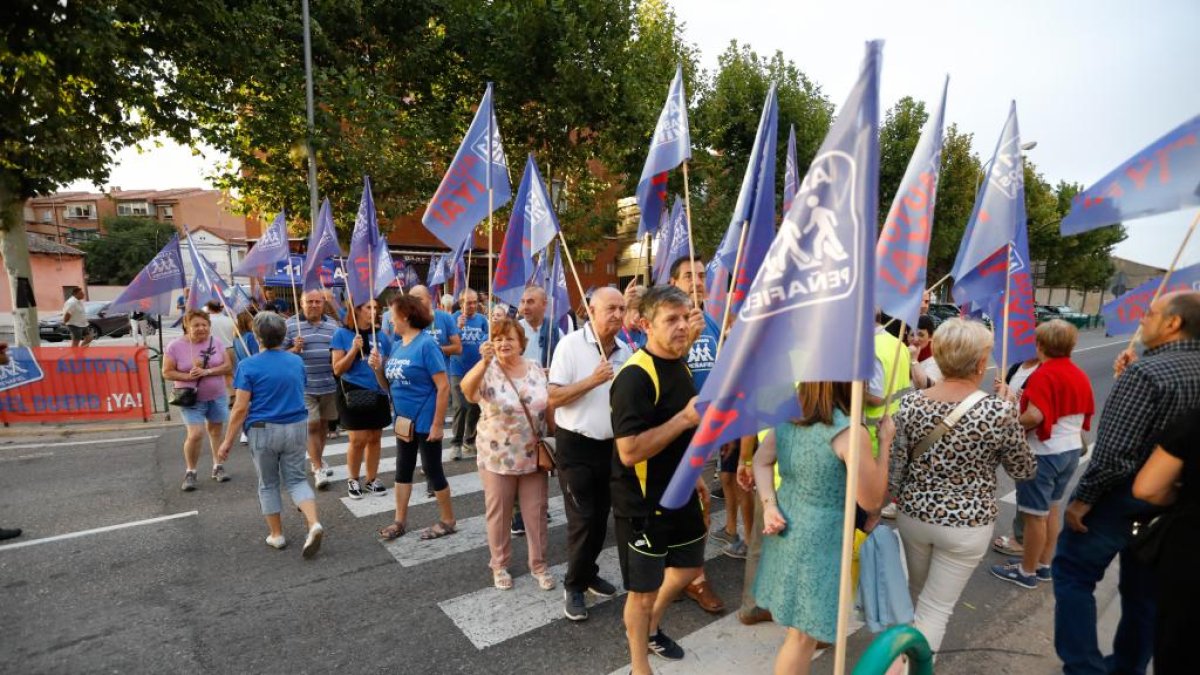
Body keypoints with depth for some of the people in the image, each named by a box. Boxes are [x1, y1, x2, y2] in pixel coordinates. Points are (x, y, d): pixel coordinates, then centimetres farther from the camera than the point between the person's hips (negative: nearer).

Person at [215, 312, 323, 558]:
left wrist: (228, 441, -5)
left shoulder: (249, 365, -10)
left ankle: (277, 535, 24)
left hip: (264, 431, -3)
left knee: (268, 484, 15)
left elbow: (241, 408, -13)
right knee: (296, 479, 11)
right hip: (296, 427, 3)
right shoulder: (297, 362, 4)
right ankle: (314, 524, -9)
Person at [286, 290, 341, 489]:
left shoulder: (333, 326, 8)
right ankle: (318, 468, 5)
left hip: (329, 385, 4)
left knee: (323, 424, 14)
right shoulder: (291, 325, -2)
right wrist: (295, 349, -18)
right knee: (312, 425, -5)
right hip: (305, 386, -3)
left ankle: (318, 460, 32)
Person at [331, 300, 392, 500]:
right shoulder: (342, 334, -4)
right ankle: (353, 479, 19)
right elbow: (337, 370, -8)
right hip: (353, 393, -3)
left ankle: (372, 479, 25)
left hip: (377, 393, 3)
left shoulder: (381, 335, 4)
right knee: (359, 439, -4)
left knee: (374, 438, 9)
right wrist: (354, 349, -18)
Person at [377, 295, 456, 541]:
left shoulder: (426, 344, -18)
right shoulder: (396, 345, 6)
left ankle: (448, 521, 21)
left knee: (432, 469, 4)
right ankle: (400, 521, 31)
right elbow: (389, 383, 13)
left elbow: (444, 386, -21)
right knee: (403, 469, 16)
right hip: (404, 420, 8)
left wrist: (437, 424, -21)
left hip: (425, 421, -8)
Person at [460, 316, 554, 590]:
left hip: (533, 456, 3)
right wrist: (484, 362, -52)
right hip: (497, 458, -2)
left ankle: (539, 564, 31)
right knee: (499, 513, 13)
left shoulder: (535, 368, -1)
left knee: (536, 511, 13)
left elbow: (548, 403, 10)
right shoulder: (487, 371, -13)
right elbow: (467, 389, -35)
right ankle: (499, 565, 34)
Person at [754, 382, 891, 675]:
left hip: (785, 530, 7)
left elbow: (761, 460, 6)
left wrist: (769, 505, -2)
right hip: (817, 541, -7)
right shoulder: (850, 432, -25)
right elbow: (872, 502, -14)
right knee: (804, 634, 13)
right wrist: (884, 443, -8)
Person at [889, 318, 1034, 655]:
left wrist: (896, 502, 12)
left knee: (917, 594, 27)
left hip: (914, 515, 3)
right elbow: (1024, 471, -2)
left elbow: (894, 470, -7)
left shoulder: (910, 403, -13)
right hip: (966, 525, -3)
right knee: (936, 608, 11)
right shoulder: (1000, 411, -19)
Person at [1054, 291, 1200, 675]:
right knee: (1143, 587, 19)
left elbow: (1113, 452, -27)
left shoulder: (1146, 372, -22)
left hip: (1122, 495, -8)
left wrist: (1083, 497, -15)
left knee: (1073, 572, 6)